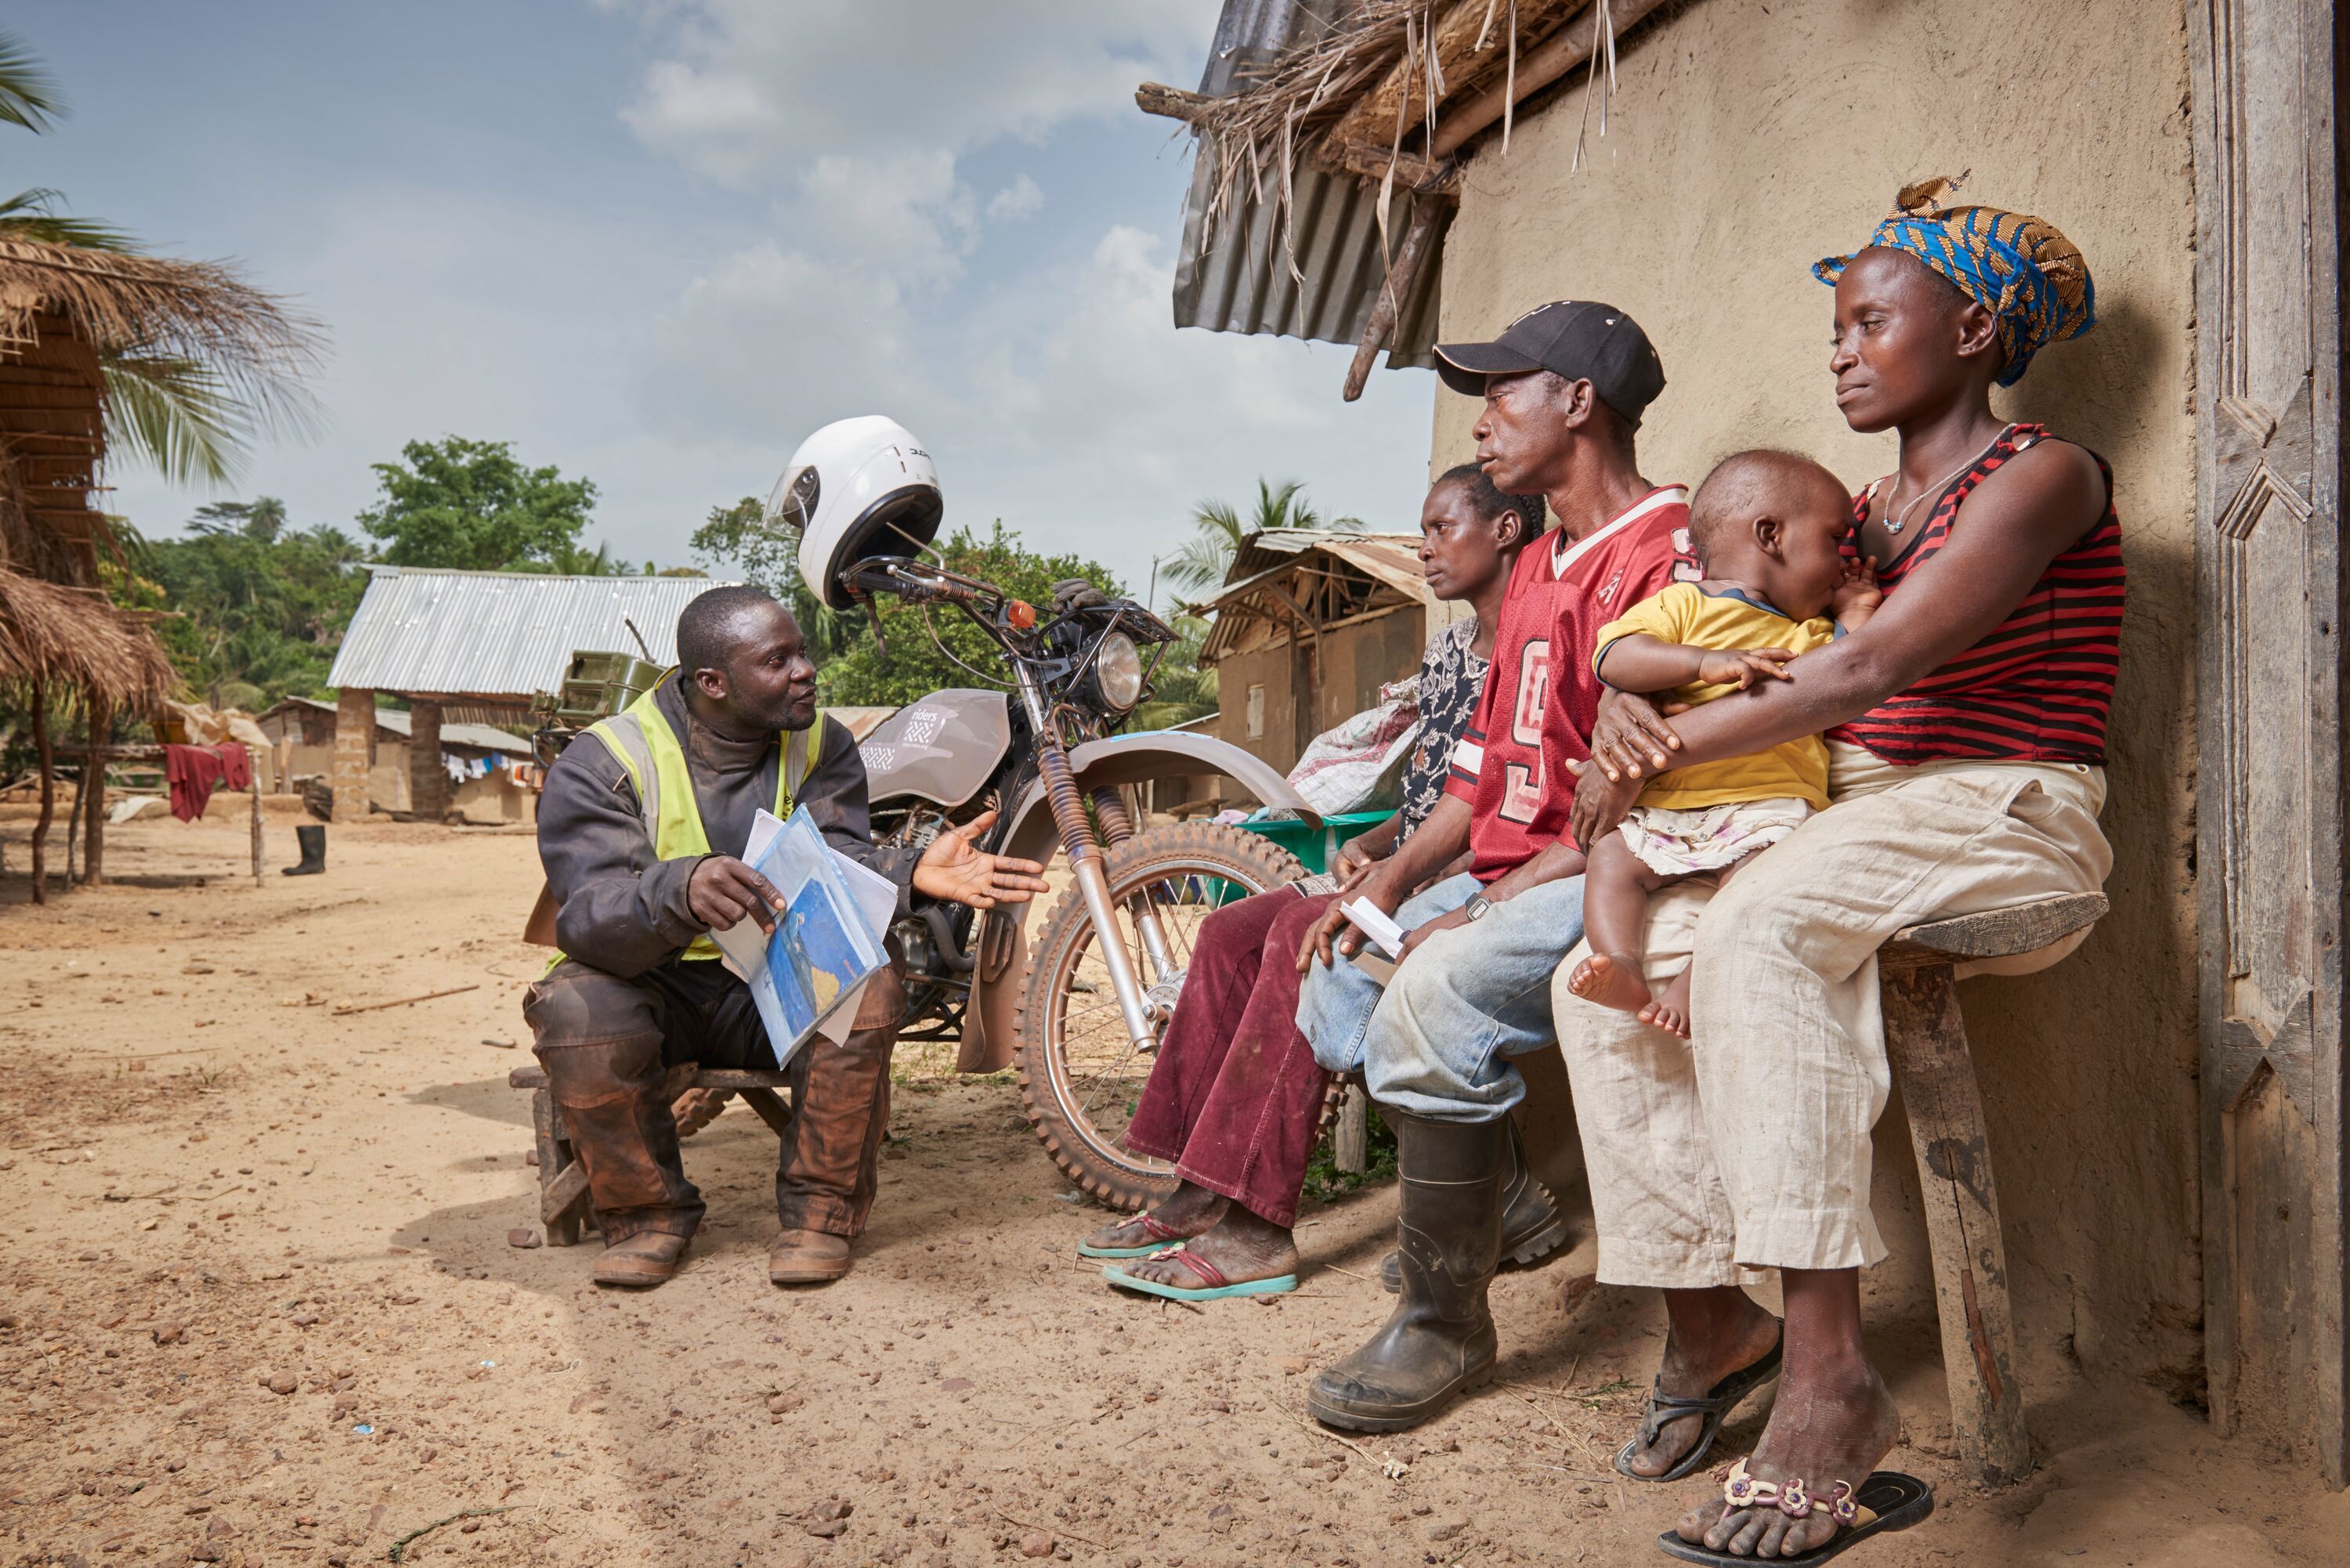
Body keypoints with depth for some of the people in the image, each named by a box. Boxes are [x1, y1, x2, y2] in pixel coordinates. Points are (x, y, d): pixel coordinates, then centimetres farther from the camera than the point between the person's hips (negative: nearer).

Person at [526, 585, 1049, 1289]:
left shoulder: (821, 744, -1)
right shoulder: (602, 762, -12)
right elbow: (588, 916, -26)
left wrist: (912, 874, -39)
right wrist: (681, 891, -50)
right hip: (655, 985, -1)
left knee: (868, 985, -29)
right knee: (577, 1011, -34)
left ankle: (822, 1210, -10)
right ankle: (647, 1211, -7)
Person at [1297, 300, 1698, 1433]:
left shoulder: (1666, 554, -12)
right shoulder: (1537, 570, 20)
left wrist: (1488, 905, -20)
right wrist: (1386, 885, 6)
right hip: (1506, 880, 10)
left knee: (1434, 991, -31)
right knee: (1328, 967, 4)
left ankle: (1447, 1319, -14)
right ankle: (1486, 1199, 15)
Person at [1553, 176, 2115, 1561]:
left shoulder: (2043, 475, -6)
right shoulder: (1865, 513, 20)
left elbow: (1876, 665, -19)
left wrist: (1667, 748, -19)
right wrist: (1639, 722, -10)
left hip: (2000, 814, -8)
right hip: (1847, 813, 8)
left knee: (1761, 925, -37)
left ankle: (1830, 1373, -36)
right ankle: (1709, 1317, 0)